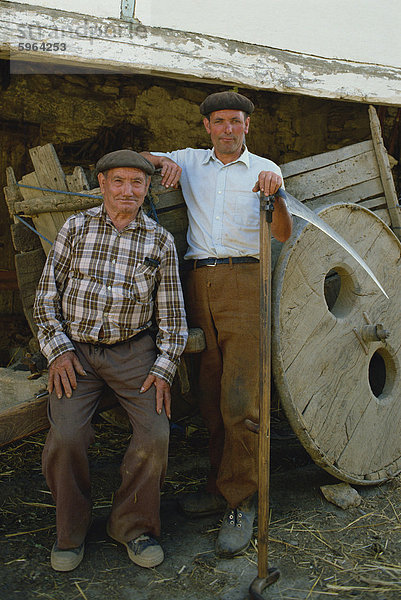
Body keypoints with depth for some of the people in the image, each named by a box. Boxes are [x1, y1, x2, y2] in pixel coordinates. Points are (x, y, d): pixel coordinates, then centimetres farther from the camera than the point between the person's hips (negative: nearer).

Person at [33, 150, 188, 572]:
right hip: (76, 348, 0)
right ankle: (70, 532, 8)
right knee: (66, 436, -19)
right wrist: (58, 350, -6)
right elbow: (46, 294, 5)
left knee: (155, 434, -16)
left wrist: (164, 369, -3)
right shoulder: (76, 228, 3)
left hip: (133, 351, 1)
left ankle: (132, 525, 11)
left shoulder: (160, 241, 4)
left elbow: (171, 313, 6)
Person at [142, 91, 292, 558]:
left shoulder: (264, 169, 8)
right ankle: (220, 485, 19)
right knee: (210, 393, 6)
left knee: (239, 397, -9)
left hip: (243, 280, -3)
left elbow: (282, 235, -3)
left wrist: (277, 195, -24)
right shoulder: (190, 161, 17)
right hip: (198, 282, 3)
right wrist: (162, 160, -1)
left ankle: (239, 502, 1)